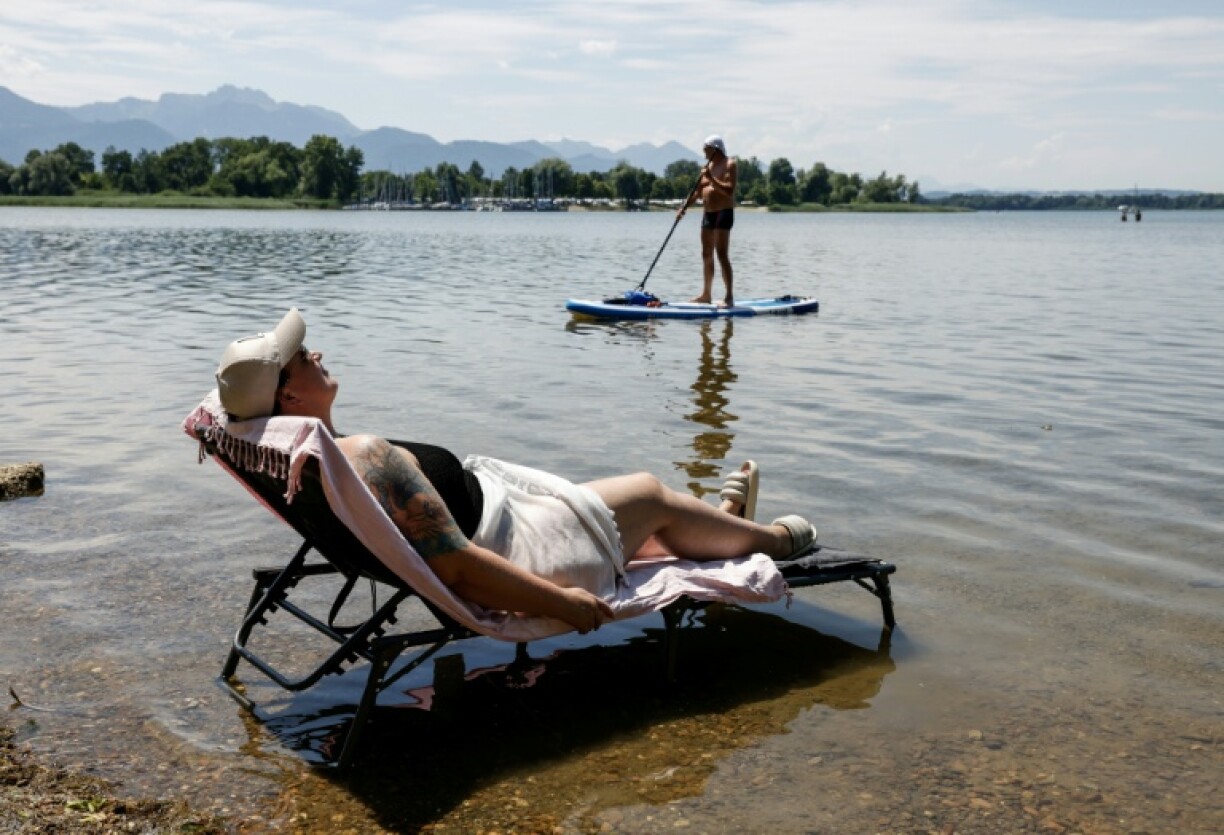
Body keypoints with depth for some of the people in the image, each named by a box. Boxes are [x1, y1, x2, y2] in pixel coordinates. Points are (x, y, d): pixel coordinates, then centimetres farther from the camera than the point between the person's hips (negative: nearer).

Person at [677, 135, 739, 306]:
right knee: (707, 256, 12)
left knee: (722, 255, -13)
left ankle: (730, 297, -12)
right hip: (708, 213, 9)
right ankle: (706, 294, 21)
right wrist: (684, 207, 9)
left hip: (723, 213, -9)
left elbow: (729, 190, -21)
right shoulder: (708, 165, 16)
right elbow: (697, 191, 18)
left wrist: (712, 179, -27)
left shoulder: (729, 165, -8)